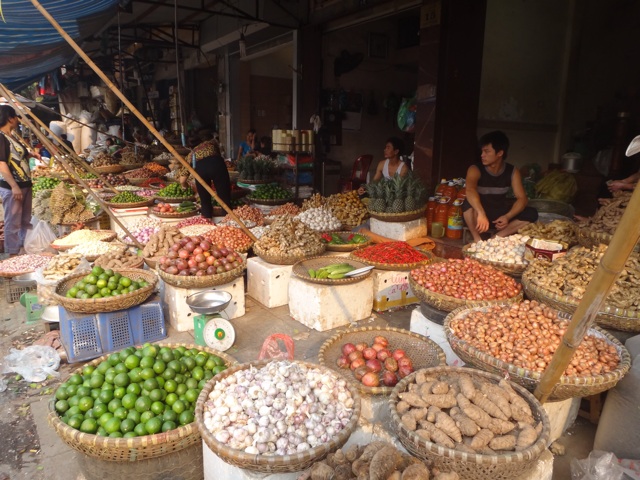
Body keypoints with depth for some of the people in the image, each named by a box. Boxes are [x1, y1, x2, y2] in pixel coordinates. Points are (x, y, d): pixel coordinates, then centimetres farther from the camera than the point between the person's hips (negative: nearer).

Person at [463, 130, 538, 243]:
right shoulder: (475, 169, -17)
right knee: (469, 204, -36)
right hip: (479, 213, -3)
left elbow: (522, 198, -11)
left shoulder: (512, 172, -5)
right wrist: (481, 214, -54)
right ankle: (477, 239, -22)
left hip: (500, 215, 4)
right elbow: (470, 190, -37)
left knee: (531, 214, -18)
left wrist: (508, 216, -30)